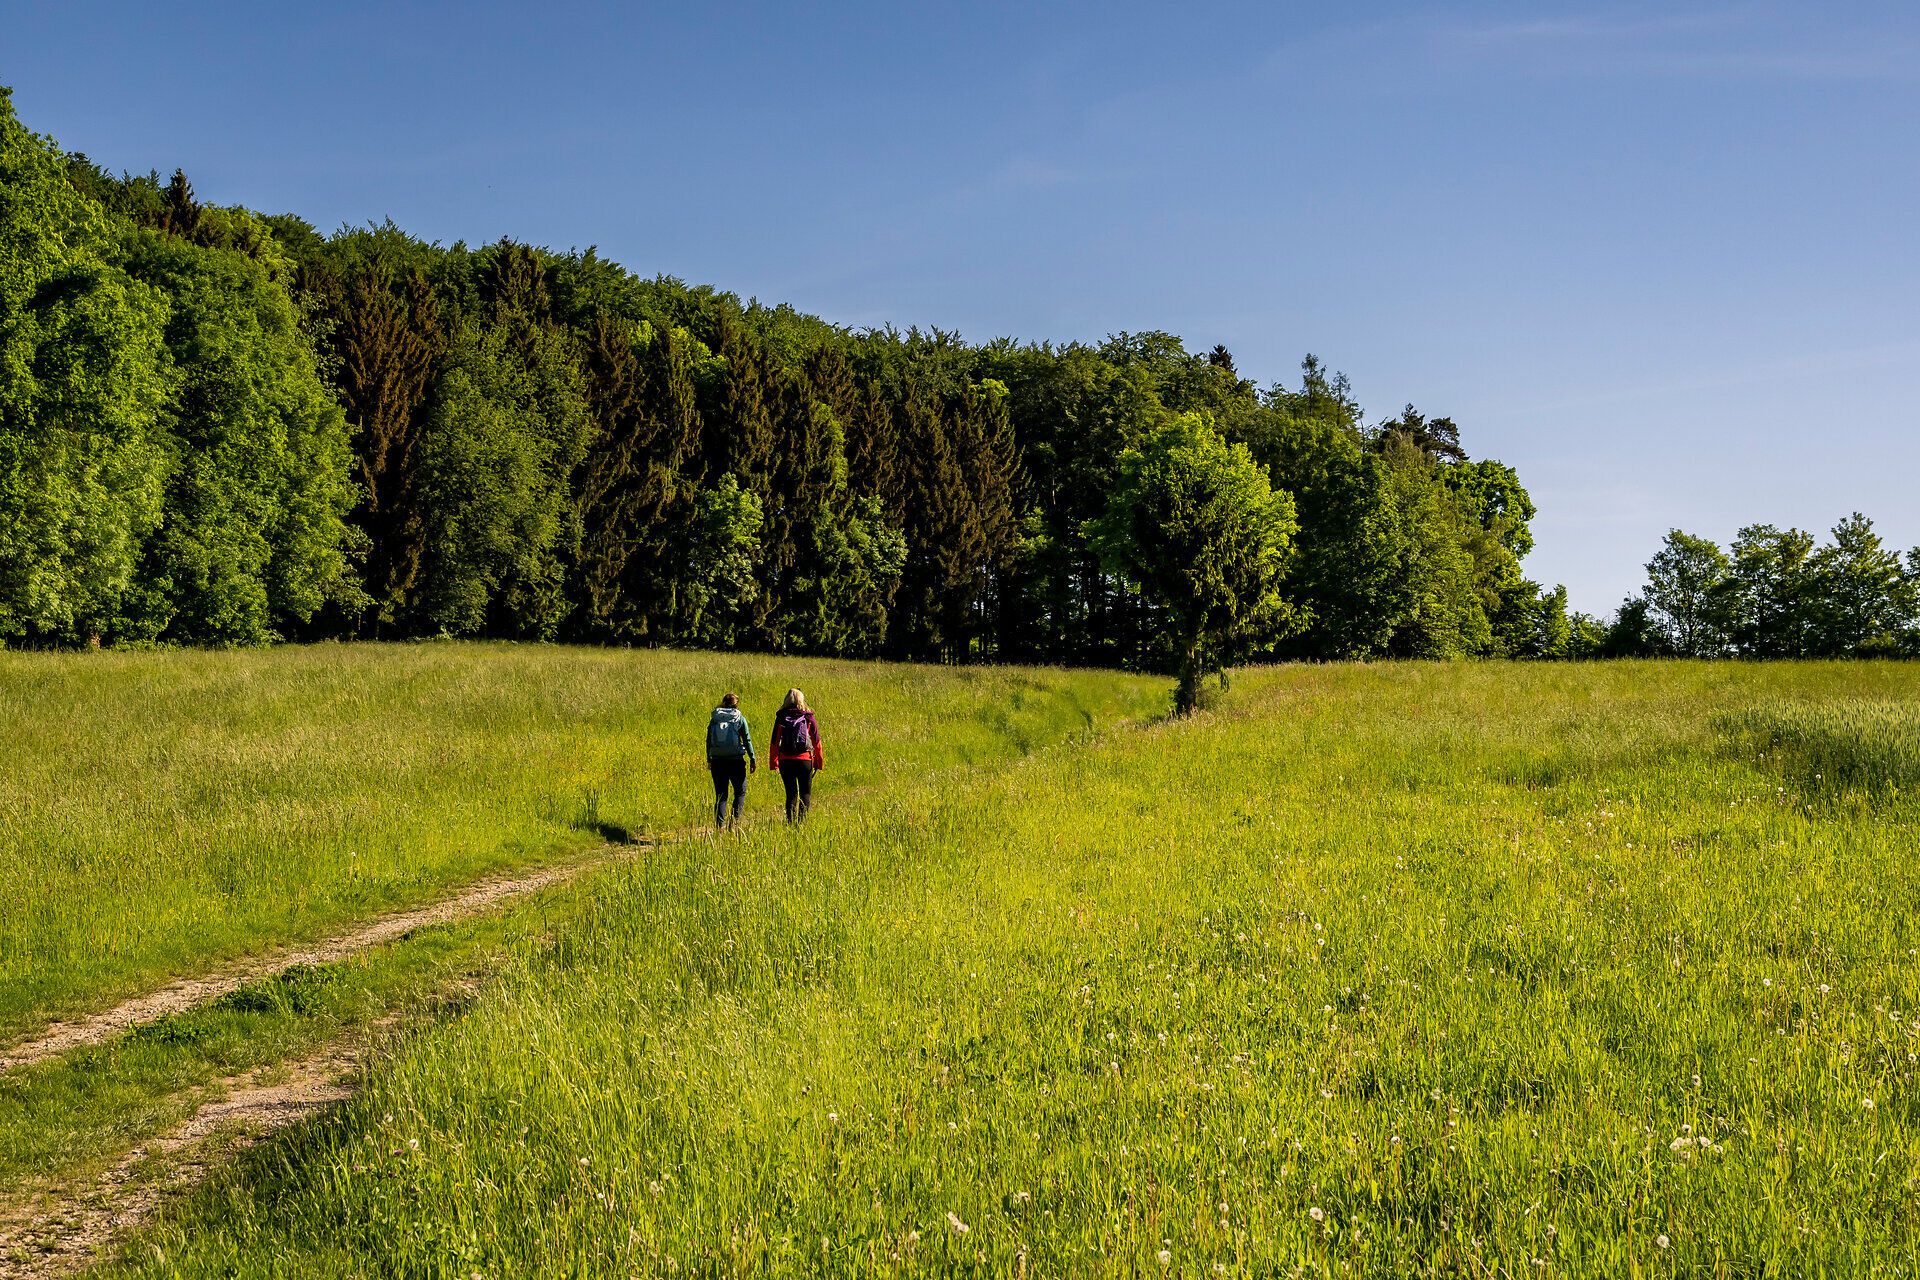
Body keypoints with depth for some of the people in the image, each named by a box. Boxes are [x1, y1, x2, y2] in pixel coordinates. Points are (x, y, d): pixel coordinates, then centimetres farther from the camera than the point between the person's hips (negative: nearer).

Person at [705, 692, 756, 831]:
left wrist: (709, 760, 18)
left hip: (717, 761, 3)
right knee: (740, 792, 11)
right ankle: (734, 819, -5)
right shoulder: (740, 719, -2)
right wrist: (752, 759, 3)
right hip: (736, 761, -2)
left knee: (720, 795, 9)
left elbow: (708, 741, 9)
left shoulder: (714, 720, 5)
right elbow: (747, 740, -3)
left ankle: (719, 823, 1)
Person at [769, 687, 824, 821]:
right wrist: (819, 761, 9)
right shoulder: (808, 717, -2)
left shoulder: (781, 717, 0)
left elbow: (775, 741, 1)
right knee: (805, 793, 9)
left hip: (786, 761, 1)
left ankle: (790, 820, 6)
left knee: (791, 793, 11)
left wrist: (774, 762, 8)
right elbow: (816, 741, 1)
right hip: (805, 760, -1)